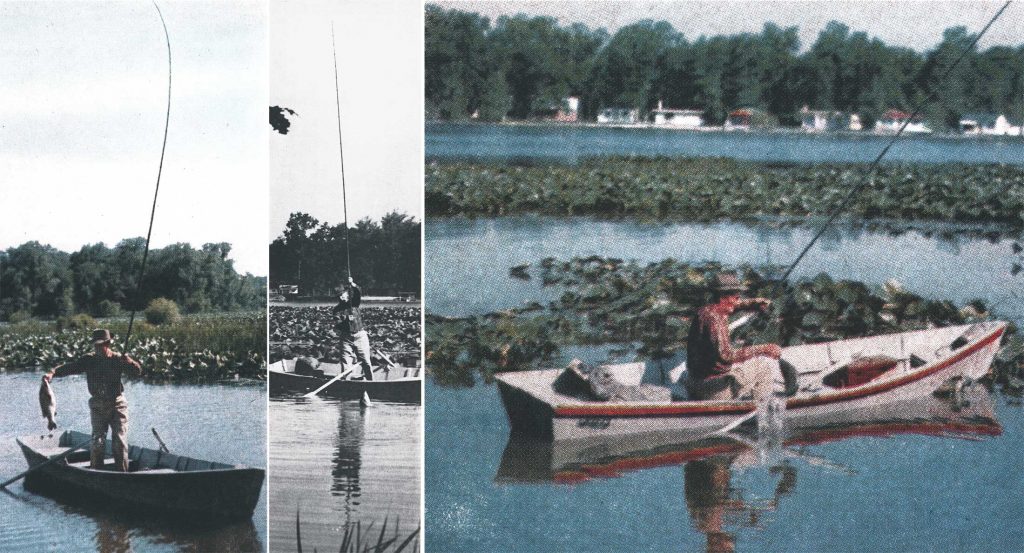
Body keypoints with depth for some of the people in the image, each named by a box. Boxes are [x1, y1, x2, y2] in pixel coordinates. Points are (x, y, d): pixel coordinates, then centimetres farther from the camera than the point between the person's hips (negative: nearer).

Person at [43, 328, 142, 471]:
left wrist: (129, 362, -33)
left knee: (120, 443, -1)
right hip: (98, 406, 1)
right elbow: (70, 367, -12)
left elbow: (137, 371, -11)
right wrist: (53, 373, -29)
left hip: (117, 405, -1)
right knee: (98, 443, -3)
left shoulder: (118, 359, -4)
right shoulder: (88, 360, -2)